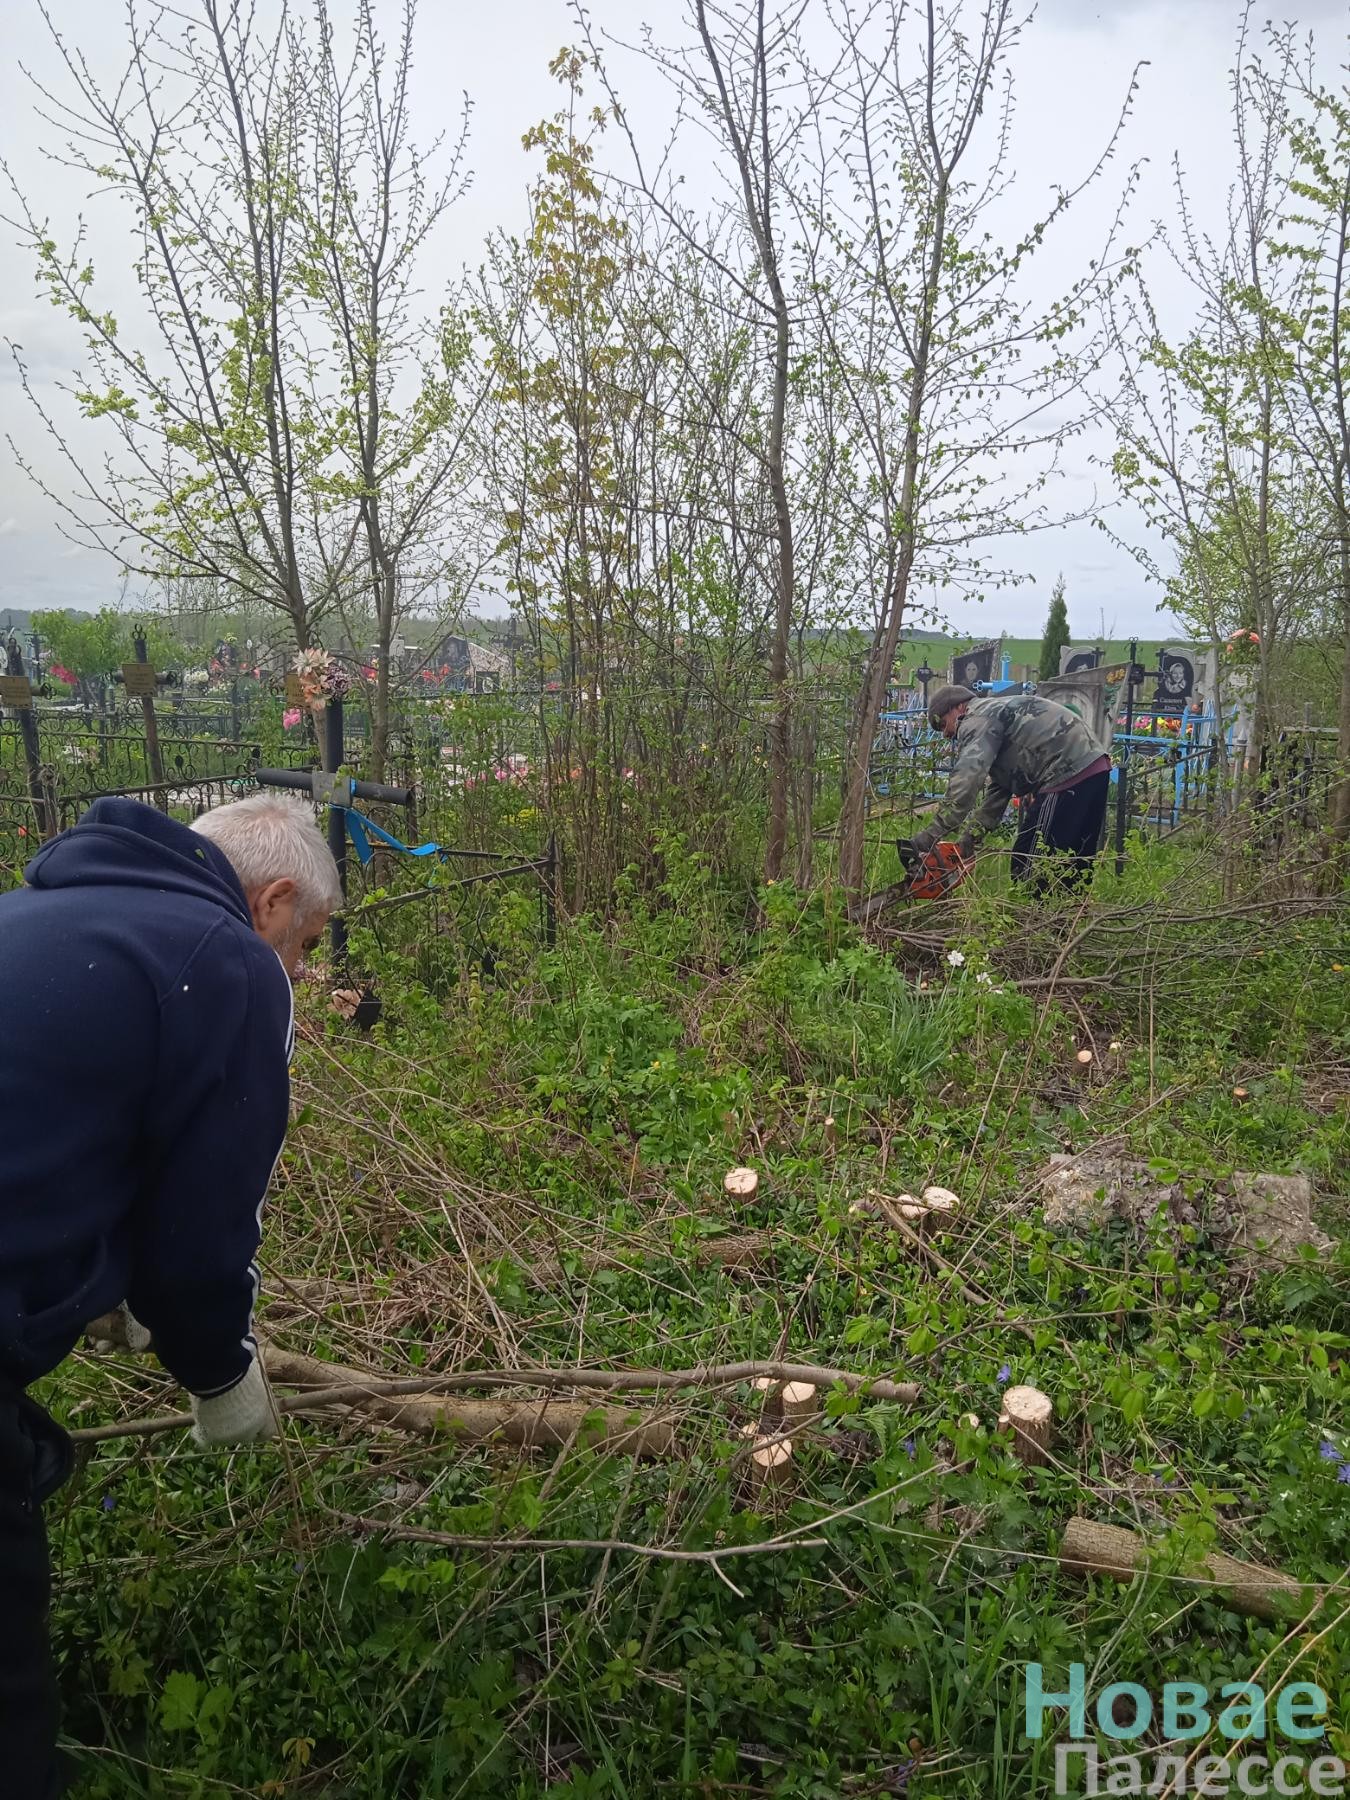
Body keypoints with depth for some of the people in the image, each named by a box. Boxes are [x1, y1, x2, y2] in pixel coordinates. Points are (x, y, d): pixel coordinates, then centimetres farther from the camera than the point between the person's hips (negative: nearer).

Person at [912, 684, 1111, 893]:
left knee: (1032, 868, -6)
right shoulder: (997, 715, 27)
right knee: (1072, 867, 16)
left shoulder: (978, 719, -4)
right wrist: (974, 833, 14)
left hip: (1069, 773, -10)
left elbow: (967, 778, -19)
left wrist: (934, 832, -21)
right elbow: (999, 787, 22)